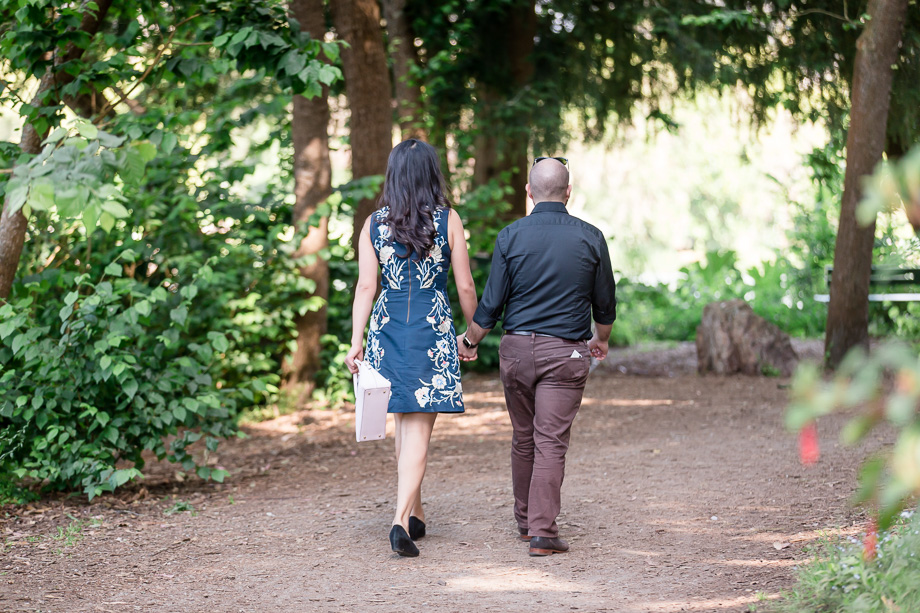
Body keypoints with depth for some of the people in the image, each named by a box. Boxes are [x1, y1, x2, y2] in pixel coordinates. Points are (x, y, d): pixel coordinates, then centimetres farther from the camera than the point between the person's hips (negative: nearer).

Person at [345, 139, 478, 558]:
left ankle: (415, 513, 27)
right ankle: (402, 520, -15)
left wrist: (356, 340, -2)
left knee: (404, 423, 18)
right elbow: (465, 286, -1)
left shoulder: (374, 224, 2)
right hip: (433, 331, -3)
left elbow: (366, 286, -3)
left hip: (388, 329, 3)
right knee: (419, 427, -2)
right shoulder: (448, 221, -4)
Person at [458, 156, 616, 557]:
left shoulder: (510, 237, -3)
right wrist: (601, 340, 27)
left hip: (517, 348, 2)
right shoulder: (590, 238, -2)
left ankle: (526, 520, 28)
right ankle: (542, 532, -8)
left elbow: (491, 303, -2)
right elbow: (605, 302, 8)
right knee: (551, 441, -3)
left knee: (523, 439, 16)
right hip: (566, 352, -2)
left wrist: (469, 340, 16)